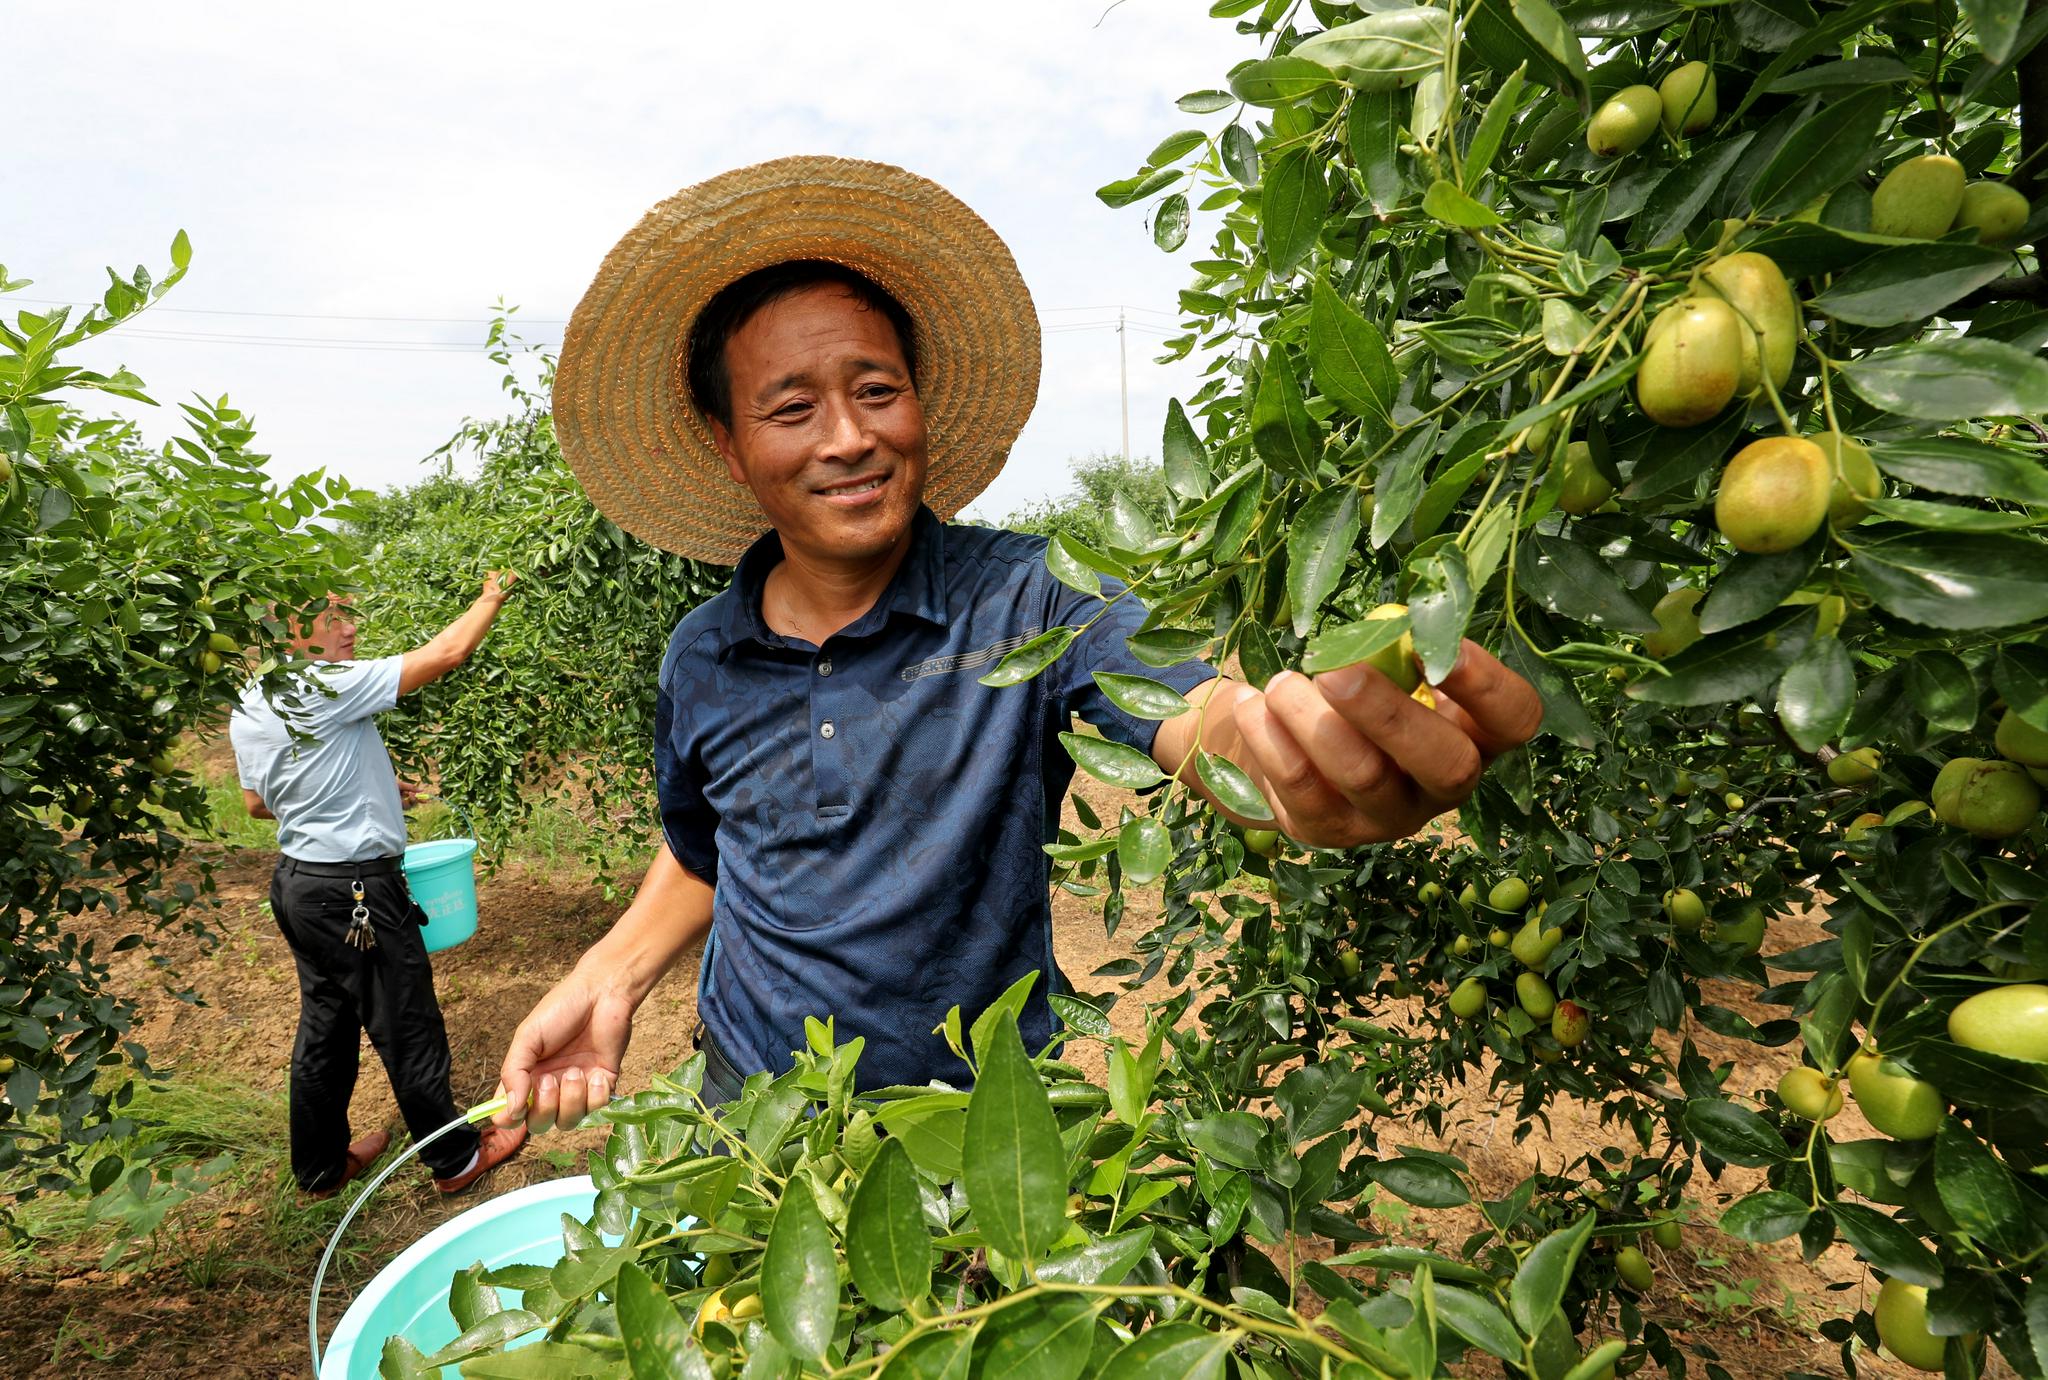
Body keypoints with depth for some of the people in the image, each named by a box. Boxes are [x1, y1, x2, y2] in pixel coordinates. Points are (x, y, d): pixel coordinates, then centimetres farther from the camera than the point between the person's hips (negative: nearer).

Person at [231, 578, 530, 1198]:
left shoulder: (248, 706, 6)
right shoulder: (327, 687, -21)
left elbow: (257, 802, 18)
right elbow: (447, 653, -20)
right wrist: (491, 597, -4)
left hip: (298, 882, 9)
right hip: (355, 891, -9)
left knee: (325, 1025, 21)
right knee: (408, 1030, 5)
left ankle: (320, 1167, 35)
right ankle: (455, 1158, 21)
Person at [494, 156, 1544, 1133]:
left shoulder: (1032, 601, -18)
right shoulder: (701, 665, -5)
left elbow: (1188, 713, -37)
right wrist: (611, 975, -2)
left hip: (984, 1113, -2)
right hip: (750, 1098, 3)